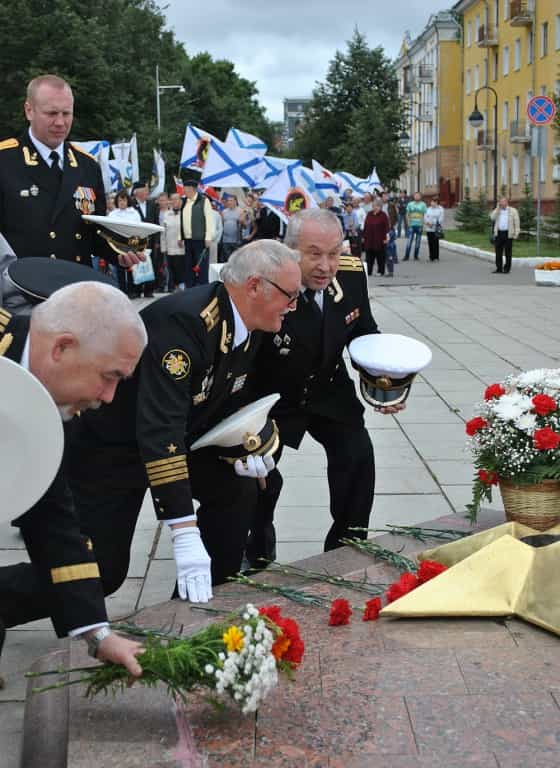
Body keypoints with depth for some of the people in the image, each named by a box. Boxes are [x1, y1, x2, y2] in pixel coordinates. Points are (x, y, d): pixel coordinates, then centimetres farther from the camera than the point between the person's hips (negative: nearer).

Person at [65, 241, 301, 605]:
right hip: (110, 446, -8)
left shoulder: (247, 329, -6)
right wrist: (186, 535, -42)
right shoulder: (183, 320, -34)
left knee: (238, 491, -1)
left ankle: (203, 601, 14)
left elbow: (227, 403, 13)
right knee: (103, 573, -10)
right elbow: (159, 427, -40)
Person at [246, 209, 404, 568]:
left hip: (328, 391, 4)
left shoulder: (352, 273, -15)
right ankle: (259, 556, 23)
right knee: (262, 476, -8)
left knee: (358, 455, -7)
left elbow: (364, 330, 5)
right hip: (272, 397, -4)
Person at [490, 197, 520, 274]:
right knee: (498, 252, 3)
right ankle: (499, 268, 8)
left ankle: (507, 268, 7)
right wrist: (498, 208, -4)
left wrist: (516, 233, -8)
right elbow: (492, 217, -3)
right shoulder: (497, 211, 15)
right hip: (499, 233, 3)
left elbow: (516, 223, 0)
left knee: (508, 252, 1)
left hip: (508, 234, -3)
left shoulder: (513, 211, 4)